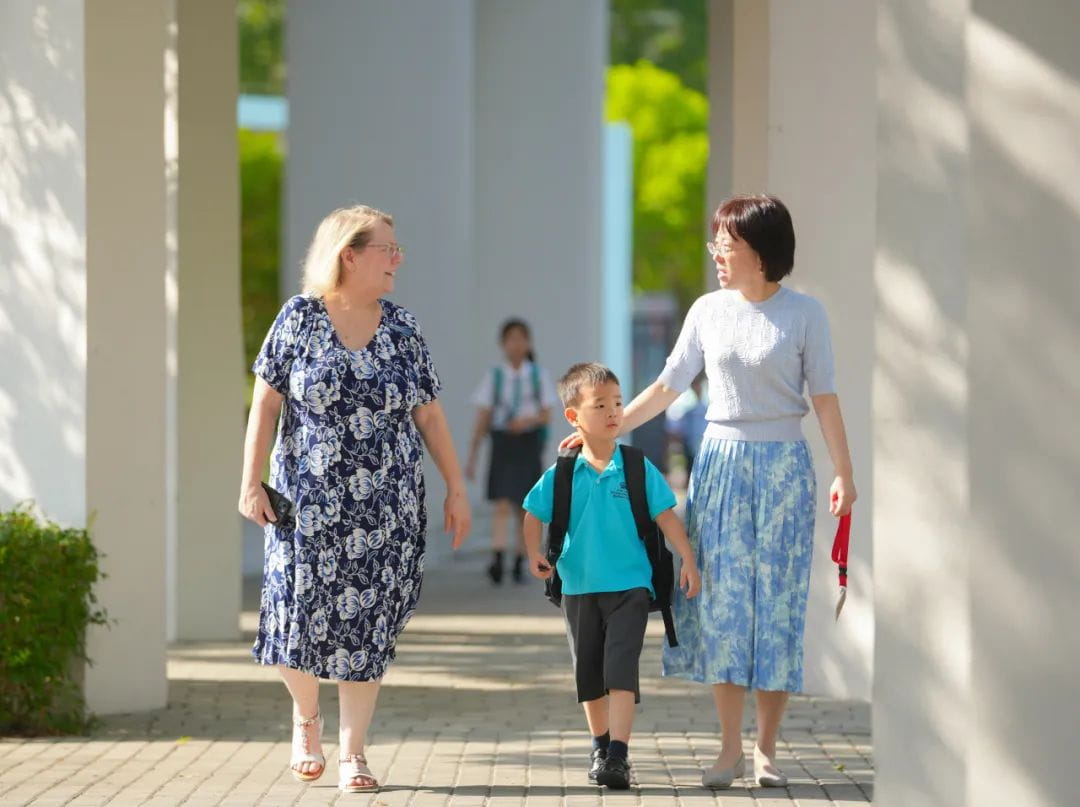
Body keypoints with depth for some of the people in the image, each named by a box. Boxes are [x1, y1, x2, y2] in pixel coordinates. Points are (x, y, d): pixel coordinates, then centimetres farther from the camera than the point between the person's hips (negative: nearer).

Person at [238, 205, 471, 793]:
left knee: (366, 626, 0)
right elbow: (266, 402, -1)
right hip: (309, 501, -2)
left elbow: (429, 415, 8)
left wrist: (456, 488, 5)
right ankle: (306, 718, 26)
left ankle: (353, 753, 10)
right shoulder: (300, 318, -2)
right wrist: (251, 482, -6)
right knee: (301, 612, -4)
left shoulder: (401, 328, 5)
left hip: (384, 508, 2)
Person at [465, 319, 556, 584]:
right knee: (502, 504, -15)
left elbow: (546, 415, 3)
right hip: (502, 443, -1)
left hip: (528, 444, 1)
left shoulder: (538, 375, 5)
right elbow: (482, 420, 3)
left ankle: (519, 562, 17)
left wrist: (529, 420, -19)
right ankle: (497, 558, -26)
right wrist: (471, 457, 1)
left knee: (524, 508, 6)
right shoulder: (494, 376, 2)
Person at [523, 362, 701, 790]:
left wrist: (688, 561, -8)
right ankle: (600, 744, 30)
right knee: (588, 673, 13)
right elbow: (534, 515, 6)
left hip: (629, 586, -2)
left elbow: (666, 516, -2)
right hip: (579, 589, 2)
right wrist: (535, 554, -10)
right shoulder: (561, 475, -2)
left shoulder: (638, 469, -4)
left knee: (620, 669, -13)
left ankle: (618, 754, -16)